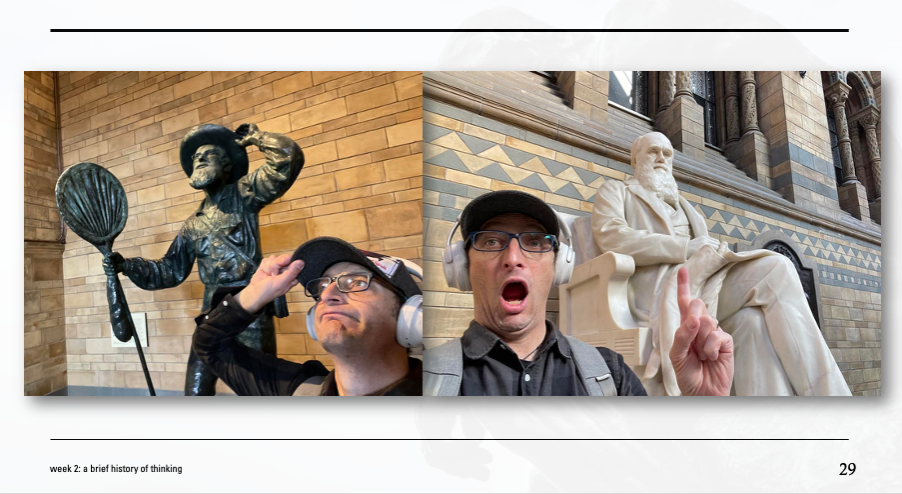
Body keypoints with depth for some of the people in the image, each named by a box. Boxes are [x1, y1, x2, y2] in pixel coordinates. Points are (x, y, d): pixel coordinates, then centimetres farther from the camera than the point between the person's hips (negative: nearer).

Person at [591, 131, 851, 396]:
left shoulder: (681, 204, 37)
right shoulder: (615, 190, 17)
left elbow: (704, 247, 23)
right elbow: (612, 237, -6)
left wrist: (715, 251, -5)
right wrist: (688, 248, -13)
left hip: (700, 278, 6)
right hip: (656, 288, -6)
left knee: (752, 317, -28)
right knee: (776, 268, -21)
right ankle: (827, 392, -24)